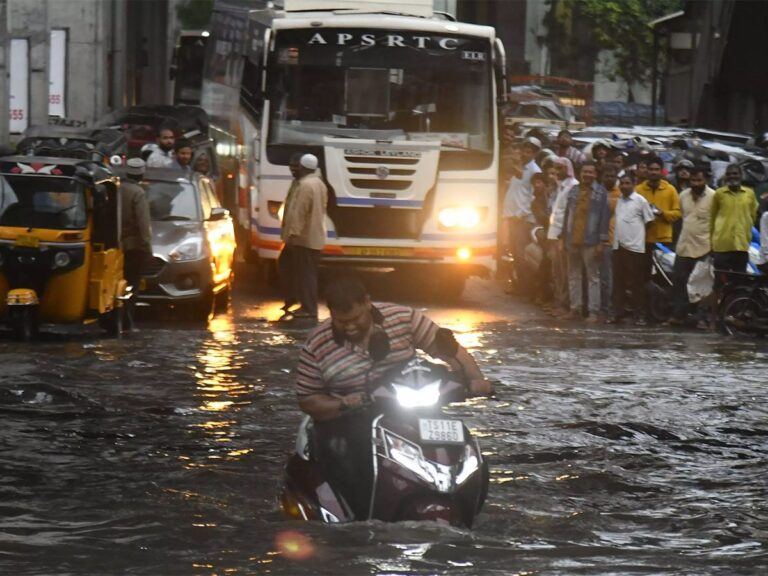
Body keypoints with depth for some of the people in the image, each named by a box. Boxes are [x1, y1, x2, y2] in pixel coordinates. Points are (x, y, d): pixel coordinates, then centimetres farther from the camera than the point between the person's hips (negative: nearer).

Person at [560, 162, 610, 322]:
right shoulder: (573, 191, 11)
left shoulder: (601, 193, -3)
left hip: (590, 242, -5)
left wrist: (602, 242, -12)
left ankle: (593, 311, -2)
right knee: (573, 275, 9)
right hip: (573, 241, 5)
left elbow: (604, 217, -6)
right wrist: (564, 237, 11)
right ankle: (575, 308, 16)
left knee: (593, 277, -3)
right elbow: (567, 215, 15)